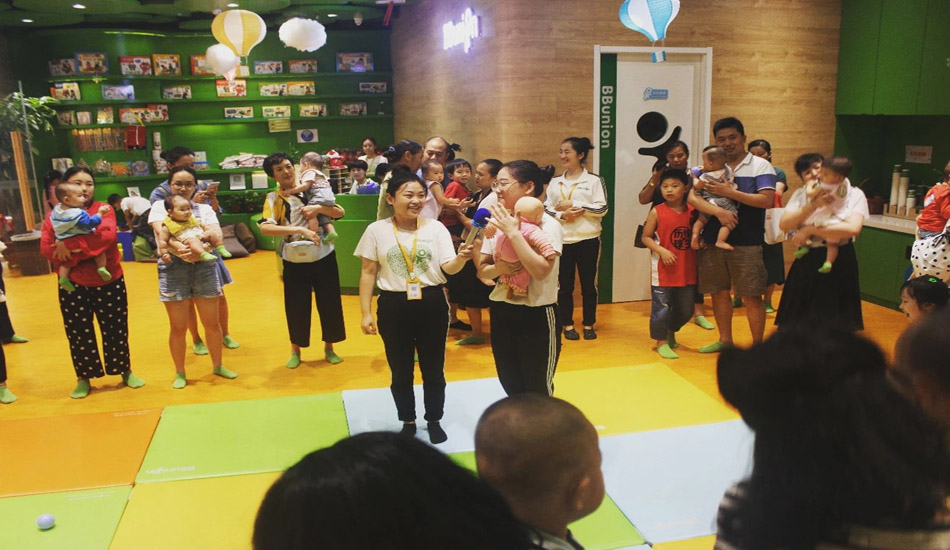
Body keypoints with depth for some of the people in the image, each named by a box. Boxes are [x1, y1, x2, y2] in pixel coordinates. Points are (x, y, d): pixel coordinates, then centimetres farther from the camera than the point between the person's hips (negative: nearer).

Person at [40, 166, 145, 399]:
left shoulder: (103, 209, -1)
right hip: (73, 285, 1)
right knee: (78, 333, 9)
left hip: (109, 282, -1)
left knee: (115, 329, 9)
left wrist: (70, 244, -22)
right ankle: (83, 378, 24)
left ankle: (126, 371, 25)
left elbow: (107, 235, -21)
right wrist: (73, 260, -20)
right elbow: (46, 248, -8)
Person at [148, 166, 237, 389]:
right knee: (178, 328, 4)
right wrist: (179, 249, -33)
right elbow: (162, 235, -14)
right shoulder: (159, 207, 5)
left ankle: (217, 365, 27)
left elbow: (217, 237, -4)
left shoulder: (204, 209, 10)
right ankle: (180, 373, 21)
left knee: (212, 323, 9)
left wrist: (198, 251, -24)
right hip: (173, 271, -2)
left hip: (204, 268, 2)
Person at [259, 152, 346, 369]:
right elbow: (265, 227, -20)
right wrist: (299, 230, -27)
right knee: (296, 307, 7)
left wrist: (318, 208, -19)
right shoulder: (273, 198, -3)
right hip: (294, 262, -1)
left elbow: (340, 212, -1)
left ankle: (329, 348, 27)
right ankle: (295, 351, 27)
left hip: (324, 258, 1)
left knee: (329, 303, 8)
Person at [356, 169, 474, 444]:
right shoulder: (377, 230, -3)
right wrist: (366, 313, -2)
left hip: (431, 304, 0)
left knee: (433, 369, 12)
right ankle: (408, 422, 32)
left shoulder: (436, 228, -2)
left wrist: (461, 258, -32)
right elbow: (368, 272, 1)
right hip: (393, 307, 0)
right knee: (401, 371, 12)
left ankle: (434, 421, 32)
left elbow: (448, 268, -8)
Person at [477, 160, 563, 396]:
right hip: (501, 315, 6)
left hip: (537, 318, -6)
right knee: (511, 388, 19)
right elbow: (482, 271, 4)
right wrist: (499, 268, -17)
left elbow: (541, 270, -28)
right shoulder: (498, 223, 3)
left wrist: (513, 232, -24)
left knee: (538, 392, 9)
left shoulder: (548, 224, -14)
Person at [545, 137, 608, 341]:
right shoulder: (555, 182, 8)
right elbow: (546, 209, 5)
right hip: (562, 241, 2)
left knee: (588, 284, 7)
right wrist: (562, 215, -15)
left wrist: (574, 205, -12)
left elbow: (602, 209, -9)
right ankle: (567, 324, 20)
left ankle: (589, 325, 20)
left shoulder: (594, 180, -1)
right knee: (564, 285, 8)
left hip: (588, 240, -2)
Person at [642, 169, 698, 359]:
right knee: (661, 307, 0)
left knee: (685, 310, 14)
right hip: (663, 270, -4)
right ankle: (661, 342, 18)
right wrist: (661, 250, -17)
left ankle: (671, 332, 40)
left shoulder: (692, 211, 2)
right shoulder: (657, 212, -7)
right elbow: (646, 237, -4)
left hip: (687, 271, 4)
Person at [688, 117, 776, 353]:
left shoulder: (760, 166, 0)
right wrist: (719, 211, -20)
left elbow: (767, 200, -14)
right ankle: (725, 339, 29)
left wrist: (728, 192, -18)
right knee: (718, 291, 13)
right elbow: (692, 196, -3)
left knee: (752, 296, 0)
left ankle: (757, 345, 14)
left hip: (747, 243, -4)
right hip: (713, 240, 4)